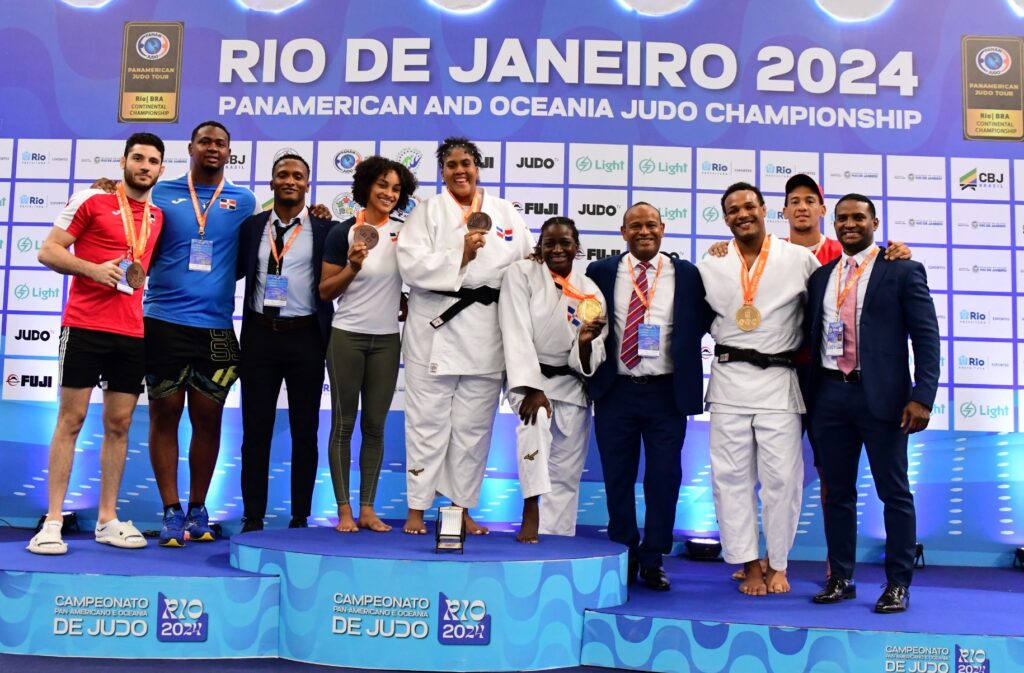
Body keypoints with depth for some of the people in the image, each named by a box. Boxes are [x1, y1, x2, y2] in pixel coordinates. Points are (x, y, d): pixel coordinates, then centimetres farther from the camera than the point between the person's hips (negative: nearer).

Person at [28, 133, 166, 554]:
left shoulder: (158, 216, 15)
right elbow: (48, 252, -3)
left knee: (119, 425, 6)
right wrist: (94, 269, -18)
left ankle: (107, 519, 14)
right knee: (71, 419, -2)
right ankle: (53, 521, 3)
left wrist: (141, 277, 6)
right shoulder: (91, 200, 0)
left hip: (132, 332, 5)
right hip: (85, 326, -5)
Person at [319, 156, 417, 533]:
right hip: (348, 337, -3)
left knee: (375, 426, 6)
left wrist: (409, 307, 6)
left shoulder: (403, 233, 6)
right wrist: (353, 266, -18)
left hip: (387, 340, 4)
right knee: (344, 424, 2)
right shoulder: (343, 233, -5)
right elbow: (325, 292, -5)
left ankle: (367, 509, 13)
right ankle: (344, 510, 9)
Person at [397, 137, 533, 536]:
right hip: (436, 329, -2)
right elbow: (411, 265, -9)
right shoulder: (428, 211, 5)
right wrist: (460, 256, -17)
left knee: (474, 426, 8)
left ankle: (462, 509, 19)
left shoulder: (506, 214, 13)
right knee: (428, 423, 2)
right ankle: (417, 508, 12)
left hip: (486, 334, 3)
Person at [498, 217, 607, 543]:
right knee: (536, 419, -35)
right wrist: (531, 389, -26)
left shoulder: (590, 291, 2)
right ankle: (531, 511, -33)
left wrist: (586, 342, -25)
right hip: (529, 378, -3)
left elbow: (586, 362, -2)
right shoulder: (521, 274, -6)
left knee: (566, 474, 1)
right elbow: (517, 334, -16)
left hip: (571, 384, 3)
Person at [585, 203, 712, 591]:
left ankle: (653, 560, 18)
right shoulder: (600, 272, 5)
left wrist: (682, 349, -6)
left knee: (664, 479, 4)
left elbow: (704, 320, 8)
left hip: (666, 392, 0)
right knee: (618, 478, 8)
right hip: (615, 390, 1)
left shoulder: (686, 274, 5)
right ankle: (624, 556, 22)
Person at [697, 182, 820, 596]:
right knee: (731, 475, 2)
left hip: (779, 379, -1)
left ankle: (777, 564, 17)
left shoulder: (799, 259, 2)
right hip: (729, 380, 2)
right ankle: (749, 565, 14)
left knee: (781, 476, 0)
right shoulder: (710, 266, 7)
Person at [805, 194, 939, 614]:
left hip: (881, 396, -4)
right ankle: (840, 579, 21)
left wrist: (922, 396, -14)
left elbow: (926, 337, -5)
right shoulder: (821, 276, 13)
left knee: (894, 494, 4)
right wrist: (807, 397, 6)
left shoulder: (902, 271, 0)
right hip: (829, 395, 4)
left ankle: (898, 585, 15)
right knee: (837, 492, 11)